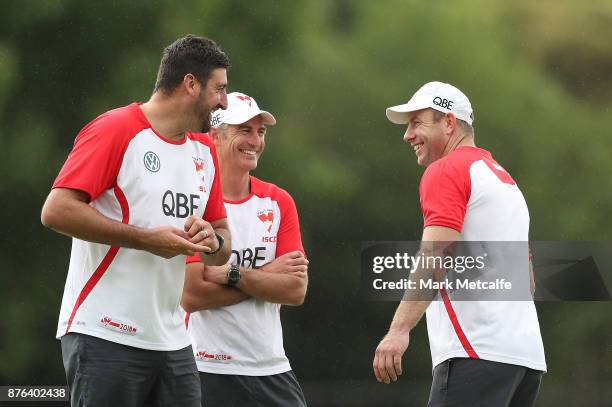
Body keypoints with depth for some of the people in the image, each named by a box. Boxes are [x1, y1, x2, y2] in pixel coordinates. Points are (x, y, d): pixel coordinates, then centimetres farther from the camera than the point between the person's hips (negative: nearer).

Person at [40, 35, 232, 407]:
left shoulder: (205, 151, 16)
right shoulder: (115, 130, -8)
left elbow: (223, 248, 22)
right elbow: (56, 210, -17)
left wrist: (213, 241, -3)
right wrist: (146, 239, -17)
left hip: (173, 343, 7)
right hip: (104, 336, -7)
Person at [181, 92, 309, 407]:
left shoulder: (279, 201, 8)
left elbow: (297, 291, -1)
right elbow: (191, 295, -14)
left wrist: (234, 274, -14)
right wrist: (267, 275, -8)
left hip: (272, 368, 5)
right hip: (209, 367, -5)